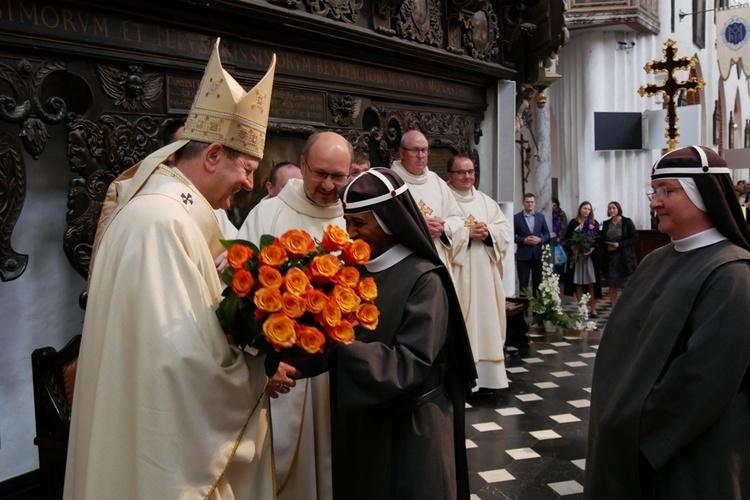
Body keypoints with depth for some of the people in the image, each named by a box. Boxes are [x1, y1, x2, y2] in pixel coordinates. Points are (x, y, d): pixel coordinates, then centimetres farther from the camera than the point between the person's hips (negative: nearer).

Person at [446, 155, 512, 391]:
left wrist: (488, 232, -10)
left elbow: (506, 230, 9)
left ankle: (487, 373, 16)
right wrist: (467, 233, -17)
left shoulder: (486, 201, 15)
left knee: (486, 317, 8)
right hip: (457, 275, -5)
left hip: (485, 274, 6)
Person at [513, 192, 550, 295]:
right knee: (523, 283, 2)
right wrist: (524, 240, -17)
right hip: (523, 255, -3)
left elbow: (547, 234, 10)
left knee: (538, 282, 8)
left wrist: (540, 240, -10)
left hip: (537, 254, 3)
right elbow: (512, 235, -3)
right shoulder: (516, 217, -1)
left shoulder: (540, 217, 9)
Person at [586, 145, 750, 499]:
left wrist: (636, 430, -15)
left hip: (692, 457, -7)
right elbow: (620, 343, 10)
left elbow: (703, 381, -22)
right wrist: (614, 416, 1)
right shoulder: (657, 261, 7)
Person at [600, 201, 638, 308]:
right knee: (612, 285, 6)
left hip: (625, 258, -4)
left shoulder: (627, 222, -3)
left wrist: (619, 244, -17)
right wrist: (607, 246, -9)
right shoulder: (606, 224, 9)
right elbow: (602, 239, 13)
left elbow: (635, 238, -7)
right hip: (610, 259, 4)